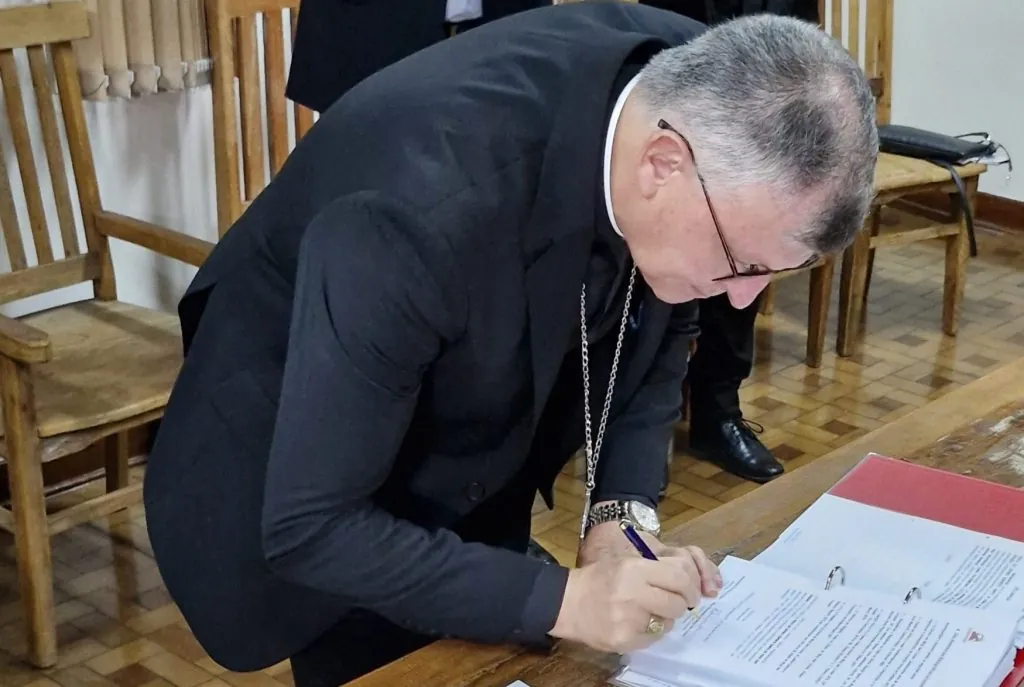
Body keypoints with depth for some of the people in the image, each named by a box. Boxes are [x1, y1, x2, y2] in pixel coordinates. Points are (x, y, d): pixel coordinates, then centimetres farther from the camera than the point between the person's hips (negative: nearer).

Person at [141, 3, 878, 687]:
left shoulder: (698, 92, -20)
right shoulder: (419, 210, -40)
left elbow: (657, 336, -3)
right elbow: (309, 525, -32)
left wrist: (621, 513, -16)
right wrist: (561, 599, -32)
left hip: (472, 449, 6)